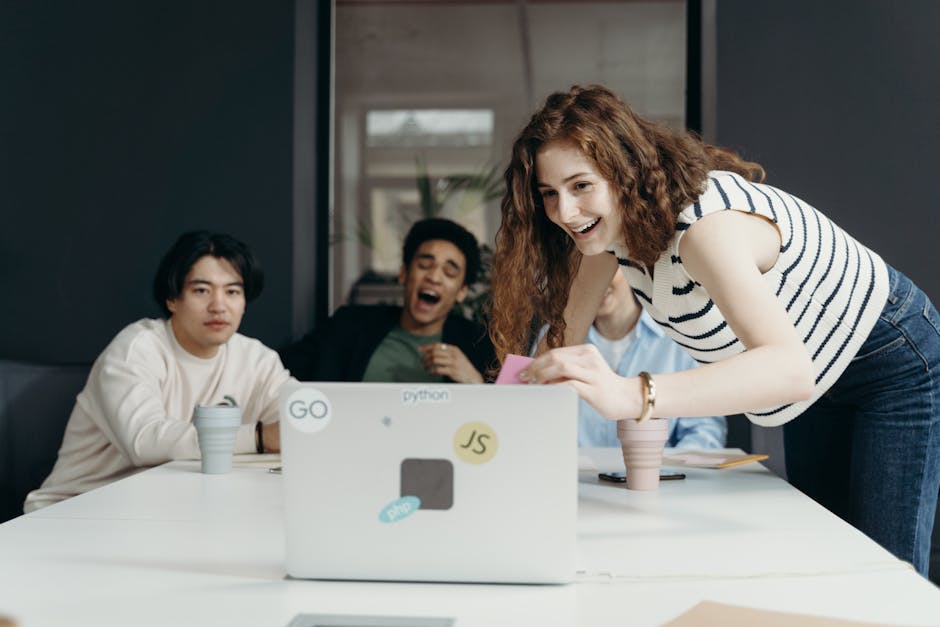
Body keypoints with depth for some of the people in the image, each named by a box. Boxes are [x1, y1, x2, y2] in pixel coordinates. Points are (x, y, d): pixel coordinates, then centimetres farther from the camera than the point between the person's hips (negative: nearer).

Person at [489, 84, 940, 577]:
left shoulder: (704, 225, -37)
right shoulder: (613, 220, -12)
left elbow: (791, 369, -52)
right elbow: (567, 333, -4)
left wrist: (630, 396, -64)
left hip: (891, 362, -8)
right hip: (819, 384, 8)